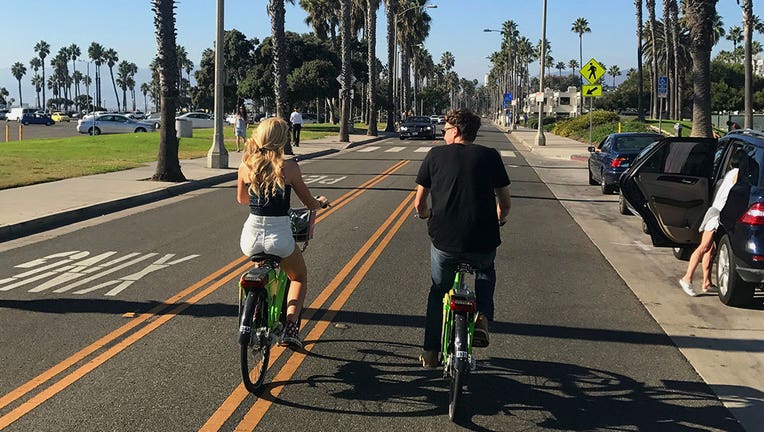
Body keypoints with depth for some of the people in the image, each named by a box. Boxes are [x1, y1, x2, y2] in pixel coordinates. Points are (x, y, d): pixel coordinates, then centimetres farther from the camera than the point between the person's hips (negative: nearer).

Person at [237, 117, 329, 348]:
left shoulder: (246, 166, -1)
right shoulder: (289, 167, -9)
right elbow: (309, 203, 3)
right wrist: (321, 202, 26)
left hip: (251, 238, 3)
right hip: (279, 238, -3)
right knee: (299, 278, 25)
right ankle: (291, 327, 8)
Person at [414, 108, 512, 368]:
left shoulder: (436, 155, 5)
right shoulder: (490, 156, 6)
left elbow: (419, 203, 8)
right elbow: (505, 201, 10)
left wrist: (426, 216, 31)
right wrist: (499, 220, 33)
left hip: (444, 241, 0)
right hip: (483, 242, 0)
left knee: (439, 291, 26)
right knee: (485, 273, 35)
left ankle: (430, 353, 29)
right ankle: (483, 317, 9)